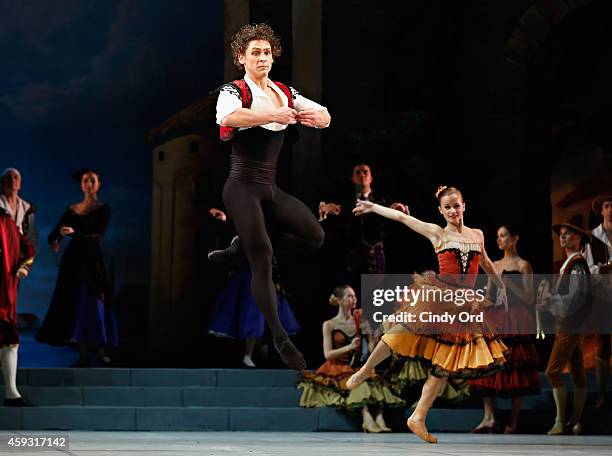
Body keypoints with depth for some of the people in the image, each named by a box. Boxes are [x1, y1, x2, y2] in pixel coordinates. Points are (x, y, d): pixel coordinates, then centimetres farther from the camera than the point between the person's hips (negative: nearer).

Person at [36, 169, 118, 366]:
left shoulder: (103, 209, 1)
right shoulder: (72, 210, 12)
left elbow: (98, 236, -14)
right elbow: (53, 234, 8)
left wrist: (75, 234, -26)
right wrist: (54, 242, -12)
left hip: (91, 259, -4)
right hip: (72, 260, 4)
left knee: (94, 302, -8)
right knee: (74, 304, 0)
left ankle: (100, 350, 3)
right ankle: (83, 355, 3)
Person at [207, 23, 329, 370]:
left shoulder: (285, 94, 10)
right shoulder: (234, 92, -9)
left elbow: (325, 117, 8)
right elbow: (227, 117, -33)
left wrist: (315, 116, -16)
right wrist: (273, 115, -42)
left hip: (270, 189, 7)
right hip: (242, 188, -7)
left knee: (314, 237, -3)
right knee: (264, 261, -13)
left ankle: (241, 249, 10)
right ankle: (281, 340, -6)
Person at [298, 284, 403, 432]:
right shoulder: (329, 325, 4)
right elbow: (328, 354, -4)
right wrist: (349, 347, -17)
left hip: (357, 368, 3)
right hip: (337, 369, -3)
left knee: (375, 382, -30)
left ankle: (379, 418, -46)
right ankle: (367, 417, -49)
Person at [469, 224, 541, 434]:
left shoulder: (522, 265, -1)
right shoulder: (494, 265, 17)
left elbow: (529, 298, -6)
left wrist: (509, 284, -16)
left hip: (515, 320, -6)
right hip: (494, 319, 6)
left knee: (515, 368, -5)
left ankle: (513, 422, 0)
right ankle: (489, 417, -9)